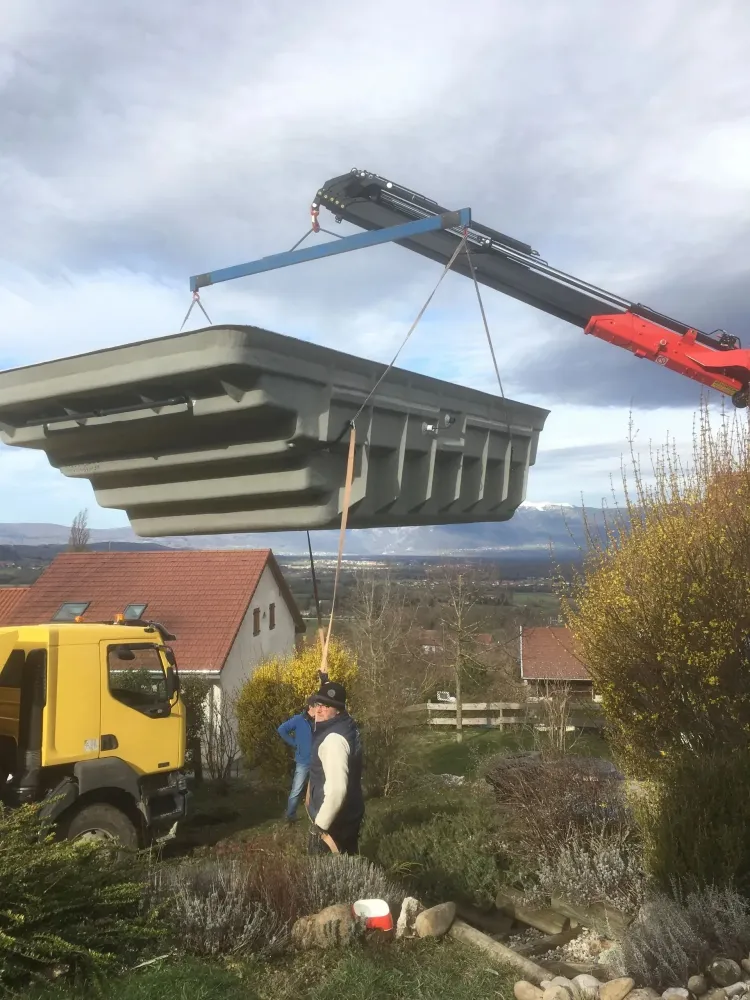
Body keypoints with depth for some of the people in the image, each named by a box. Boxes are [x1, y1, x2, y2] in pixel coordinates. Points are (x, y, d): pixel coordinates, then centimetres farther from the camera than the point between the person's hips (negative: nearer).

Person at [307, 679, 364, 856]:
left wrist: (321, 825, -26)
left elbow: (337, 789, -32)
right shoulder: (347, 725, 2)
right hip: (349, 815, 10)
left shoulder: (333, 739, -27)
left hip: (334, 821, -10)